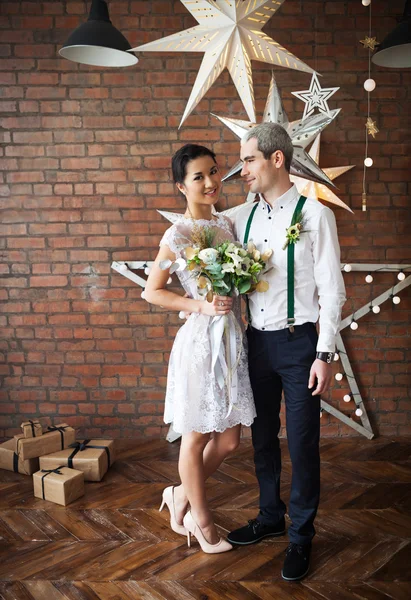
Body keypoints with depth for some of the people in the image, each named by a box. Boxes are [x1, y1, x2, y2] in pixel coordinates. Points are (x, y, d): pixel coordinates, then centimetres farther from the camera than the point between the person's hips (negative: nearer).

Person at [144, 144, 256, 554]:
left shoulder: (225, 224, 9)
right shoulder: (178, 234, -11)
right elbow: (152, 291, -8)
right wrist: (200, 305, -17)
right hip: (200, 339, -7)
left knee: (229, 438, 13)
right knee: (198, 437, 10)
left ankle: (181, 494, 38)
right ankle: (202, 521, 31)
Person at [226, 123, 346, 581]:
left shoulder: (314, 214, -8)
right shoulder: (242, 217, 7)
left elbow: (331, 291, -9)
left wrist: (324, 355, -13)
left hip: (298, 341, -5)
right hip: (257, 341, 5)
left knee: (302, 443, 4)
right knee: (262, 437, 17)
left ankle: (301, 536, 24)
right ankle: (270, 517, 38)